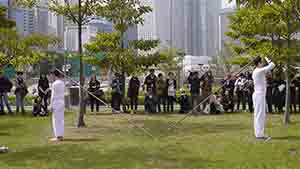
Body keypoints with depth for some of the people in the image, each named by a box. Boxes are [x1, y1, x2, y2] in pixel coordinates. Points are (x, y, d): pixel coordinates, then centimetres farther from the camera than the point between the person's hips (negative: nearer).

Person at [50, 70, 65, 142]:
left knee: (56, 120, -4)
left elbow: (53, 95, -15)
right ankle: (61, 135, 15)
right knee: (61, 119, 11)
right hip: (62, 102, 8)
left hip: (56, 103, -8)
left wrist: (51, 105, -12)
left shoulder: (55, 83, -14)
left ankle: (58, 136, -3)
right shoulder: (62, 83, 11)